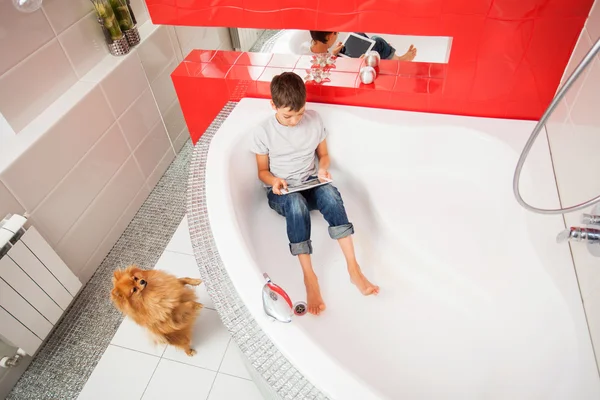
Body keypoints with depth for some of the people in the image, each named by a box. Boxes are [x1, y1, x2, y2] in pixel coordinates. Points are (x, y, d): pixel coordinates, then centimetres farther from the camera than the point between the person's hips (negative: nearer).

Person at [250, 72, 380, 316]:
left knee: (329, 193, -34)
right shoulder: (262, 132, -10)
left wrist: (323, 168, -15)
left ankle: (353, 269, -35)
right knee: (296, 203, -39)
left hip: (310, 184, 2)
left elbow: (323, 154, 9)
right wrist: (274, 181, -23)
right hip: (281, 193, -2)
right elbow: (262, 171, 0)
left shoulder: (314, 120, -3)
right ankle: (309, 276, -33)